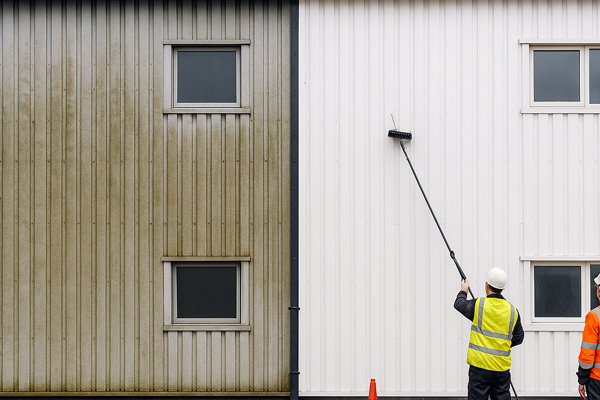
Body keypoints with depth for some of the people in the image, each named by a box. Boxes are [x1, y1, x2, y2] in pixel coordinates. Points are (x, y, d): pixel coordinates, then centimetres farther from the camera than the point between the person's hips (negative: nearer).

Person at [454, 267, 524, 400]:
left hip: (480, 365, -3)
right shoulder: (512, 310, 2)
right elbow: (518, 338, 12)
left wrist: (463, 291, 31)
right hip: (502, 367, 3)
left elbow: (459, 304, 12)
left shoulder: (478, 305, -8)